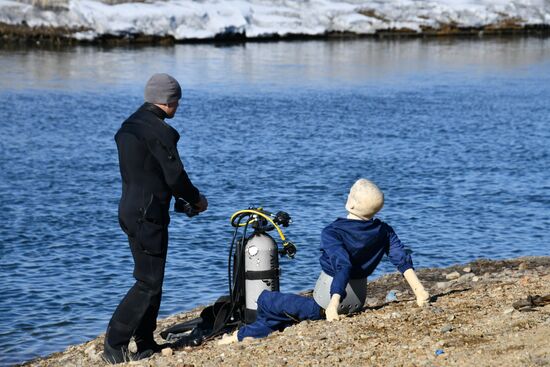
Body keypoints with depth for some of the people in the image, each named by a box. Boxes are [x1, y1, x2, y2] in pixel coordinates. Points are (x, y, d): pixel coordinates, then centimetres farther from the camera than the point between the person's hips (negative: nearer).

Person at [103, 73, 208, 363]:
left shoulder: (128, 126, 13)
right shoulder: (159, 131, -17)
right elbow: (175, 176, -16)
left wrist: (184, 199, 20)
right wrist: (197, 200, 3)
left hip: (130, 210, 10)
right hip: (149, 215, -10)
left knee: (150, 279, 16)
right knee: (148, 283, -6)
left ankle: (145, 344, 21)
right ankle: (114, 345, -6)